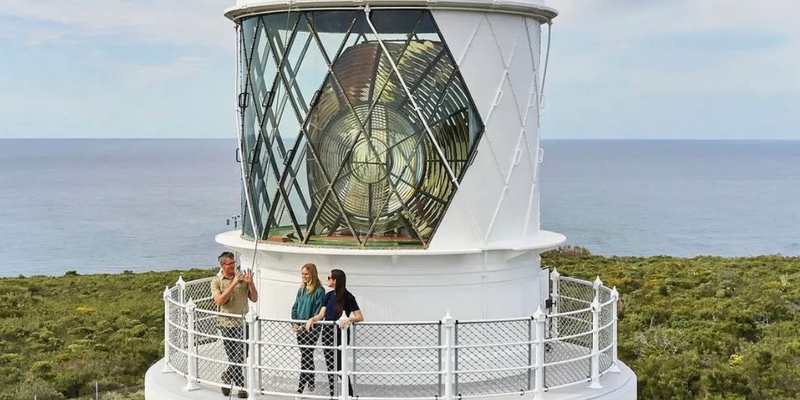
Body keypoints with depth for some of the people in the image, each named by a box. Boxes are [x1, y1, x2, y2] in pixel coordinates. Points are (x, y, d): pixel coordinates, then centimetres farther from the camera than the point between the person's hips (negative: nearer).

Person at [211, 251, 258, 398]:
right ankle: (240, 387, 14)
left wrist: (250, 283, -11)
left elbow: (254, 298, 6)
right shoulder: (216, 282, 0)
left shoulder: (242, 277, 6)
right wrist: (233, 284, -20)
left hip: (243, 322, 3)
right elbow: (219, 301, -16)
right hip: (228, 324, -3)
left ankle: (226, 378, 27)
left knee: (243, 356, 6)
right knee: (235, 358, 0)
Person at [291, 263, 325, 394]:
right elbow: (295, 307, 13)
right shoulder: (301, 289, 10)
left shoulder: (319, 291, -11)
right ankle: (310, 384, 25)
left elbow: (319, 312, -14)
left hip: (311, 329, -7)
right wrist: (295, 323, -1)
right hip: (300, 328, 7)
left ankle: (300, 389, -8)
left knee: (305, 358, -7)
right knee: (307, 356, 15)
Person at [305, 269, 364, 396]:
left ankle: (350, 395, 5)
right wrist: (312, 319, -16)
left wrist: (349, 319, -33)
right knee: (330, 367, 9)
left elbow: (360, 317, -14)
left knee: (340, 367, -6)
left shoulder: (348, 297, -10)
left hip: (340, 334, -6)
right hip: (327, 333, 6)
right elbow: (322, 314, 4)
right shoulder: (329, 295, 8)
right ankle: (333, 395, 16)